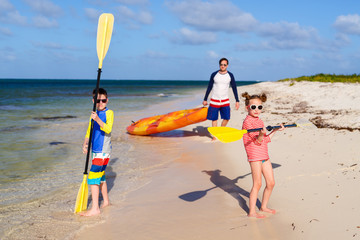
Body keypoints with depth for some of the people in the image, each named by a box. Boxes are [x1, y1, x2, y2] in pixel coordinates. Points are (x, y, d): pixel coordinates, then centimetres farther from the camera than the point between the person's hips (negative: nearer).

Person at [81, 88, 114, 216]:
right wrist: (85, 144, -2)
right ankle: (106, 201, 34)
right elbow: (89, 132, 15)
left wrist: (98, 119, -38)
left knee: (93, 177, -13)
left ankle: (95, 208, -10)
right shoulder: (94, 114, 13)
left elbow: (108, 129, -24)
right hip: (95, 150, 8)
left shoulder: (109, 113, -9)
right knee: (100, 176, 18)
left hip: (103, 150, -8)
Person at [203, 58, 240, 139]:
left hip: (225, 101, 1)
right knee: (214, 119, 2)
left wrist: (237, 101, 0)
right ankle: (215, 136, 14)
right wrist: (205, 99, 6)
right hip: (214, 101, 0)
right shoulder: (214, 74, -1)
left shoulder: (230, 75, 0)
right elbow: (209, 87, 6)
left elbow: (234, 88, 4)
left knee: (226, 118, -6)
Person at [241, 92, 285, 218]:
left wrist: (275, 130, 19)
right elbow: (257, 141, -16)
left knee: (271, 183, 10)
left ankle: (264, 206, 27)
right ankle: (252, 211, 3)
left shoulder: (260, 121, 16)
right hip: (254, 155, -8)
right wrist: (261, 134, -35)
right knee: (257, 184, -6)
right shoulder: (247, 121, -10)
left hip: (264, 155, 8)